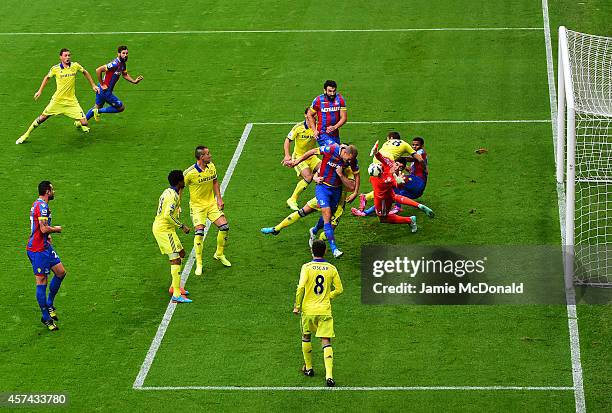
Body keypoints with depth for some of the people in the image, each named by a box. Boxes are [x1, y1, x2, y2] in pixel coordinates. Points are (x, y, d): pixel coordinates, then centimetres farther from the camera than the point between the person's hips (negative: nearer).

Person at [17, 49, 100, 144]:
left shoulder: (75, 66, -6)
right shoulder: (55, 68, -8)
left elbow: (85, 73, 14)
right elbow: (47, 77, 11)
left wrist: (93, 85, 14)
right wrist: (40, 91, 9)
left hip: (71, 101, 1)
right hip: (57, 100, -1)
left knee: (84, 124, -7)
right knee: (42, 117, 0)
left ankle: (77, 123, 32)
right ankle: (26, 135, 19)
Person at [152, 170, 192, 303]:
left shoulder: (169, 192, 13)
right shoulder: (173, 195, -18)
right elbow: (168, 215, -27)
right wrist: (181, 226, -19)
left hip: (159, 227, 11)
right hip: (165, 230, -11)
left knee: (181, 253, 19)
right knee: (176, 259, -12)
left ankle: (175, 286, 26)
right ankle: (176, 295, -16)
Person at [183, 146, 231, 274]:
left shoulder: (211, 167, -2)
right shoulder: (190, 173, -20)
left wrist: (219, 199, 7)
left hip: (211, 203, 5)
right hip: (197, 205, -5)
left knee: (224, 227, -4)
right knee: (199, 232, -18)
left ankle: (219, 254, 20)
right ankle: (198, 264, -5)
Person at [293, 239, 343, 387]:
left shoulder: (307, 267, -7)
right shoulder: (331, 269, 0)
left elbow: (301, 287, -16)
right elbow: (339, 289, 4)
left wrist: (297, 306, -5)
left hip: (308, 309, -1)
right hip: (325, 310, 1)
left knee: (306, 337, 23)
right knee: (326, 342, -1)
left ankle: (308, 368, 33)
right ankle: (329, 375, -15)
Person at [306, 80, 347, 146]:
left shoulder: (340, 99, 0)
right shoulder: (318, 100, -6)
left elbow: (343, 118, 1)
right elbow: (310, 115, 7)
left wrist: (334, 127, -16)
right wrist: (314, 130, -2)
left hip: (335, 134, 4)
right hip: (322, 134, -4)